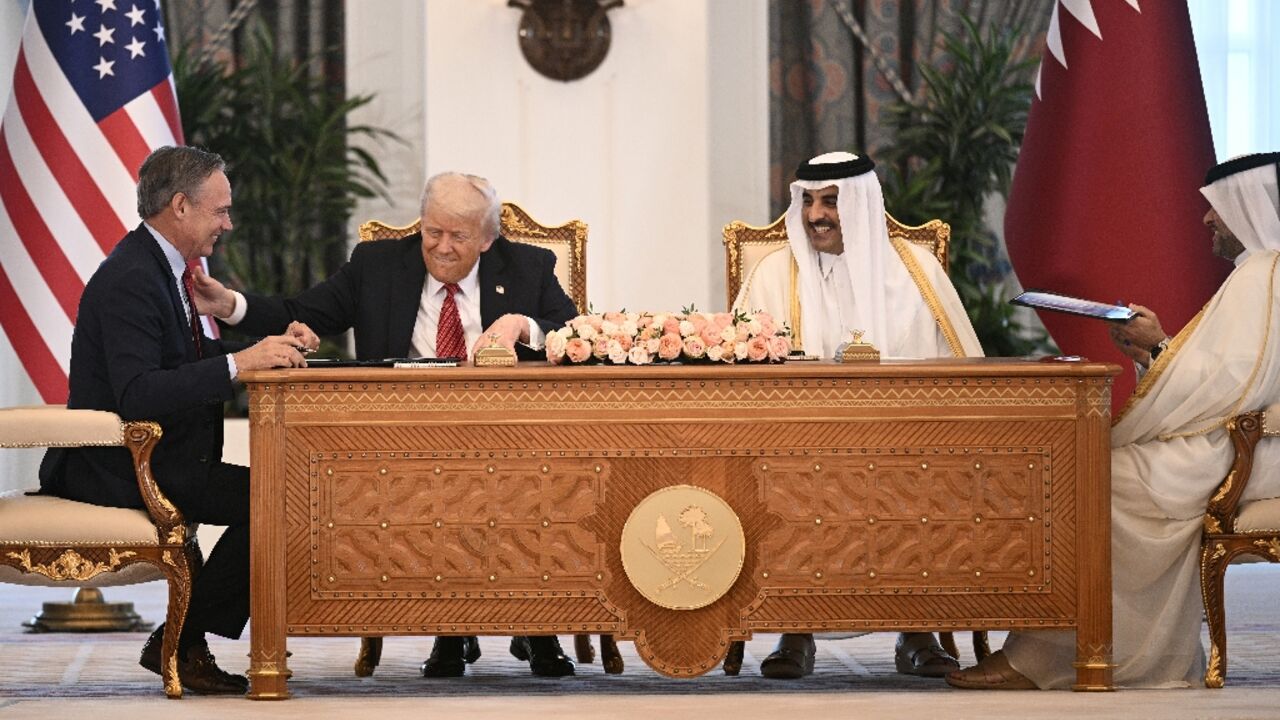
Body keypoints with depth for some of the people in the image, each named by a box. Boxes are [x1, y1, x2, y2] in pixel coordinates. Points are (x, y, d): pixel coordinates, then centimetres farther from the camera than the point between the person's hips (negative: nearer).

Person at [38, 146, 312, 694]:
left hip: (150, 458, 11)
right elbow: (137, 394, -29)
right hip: (120, 473, -11)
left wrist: (269, 348, 5)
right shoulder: (131, 279, -19)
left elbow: (191, 361, 20)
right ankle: (176, 643, -9)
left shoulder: (157, 268, 13)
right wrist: (238, 363, -30)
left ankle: (186, 637, 5)